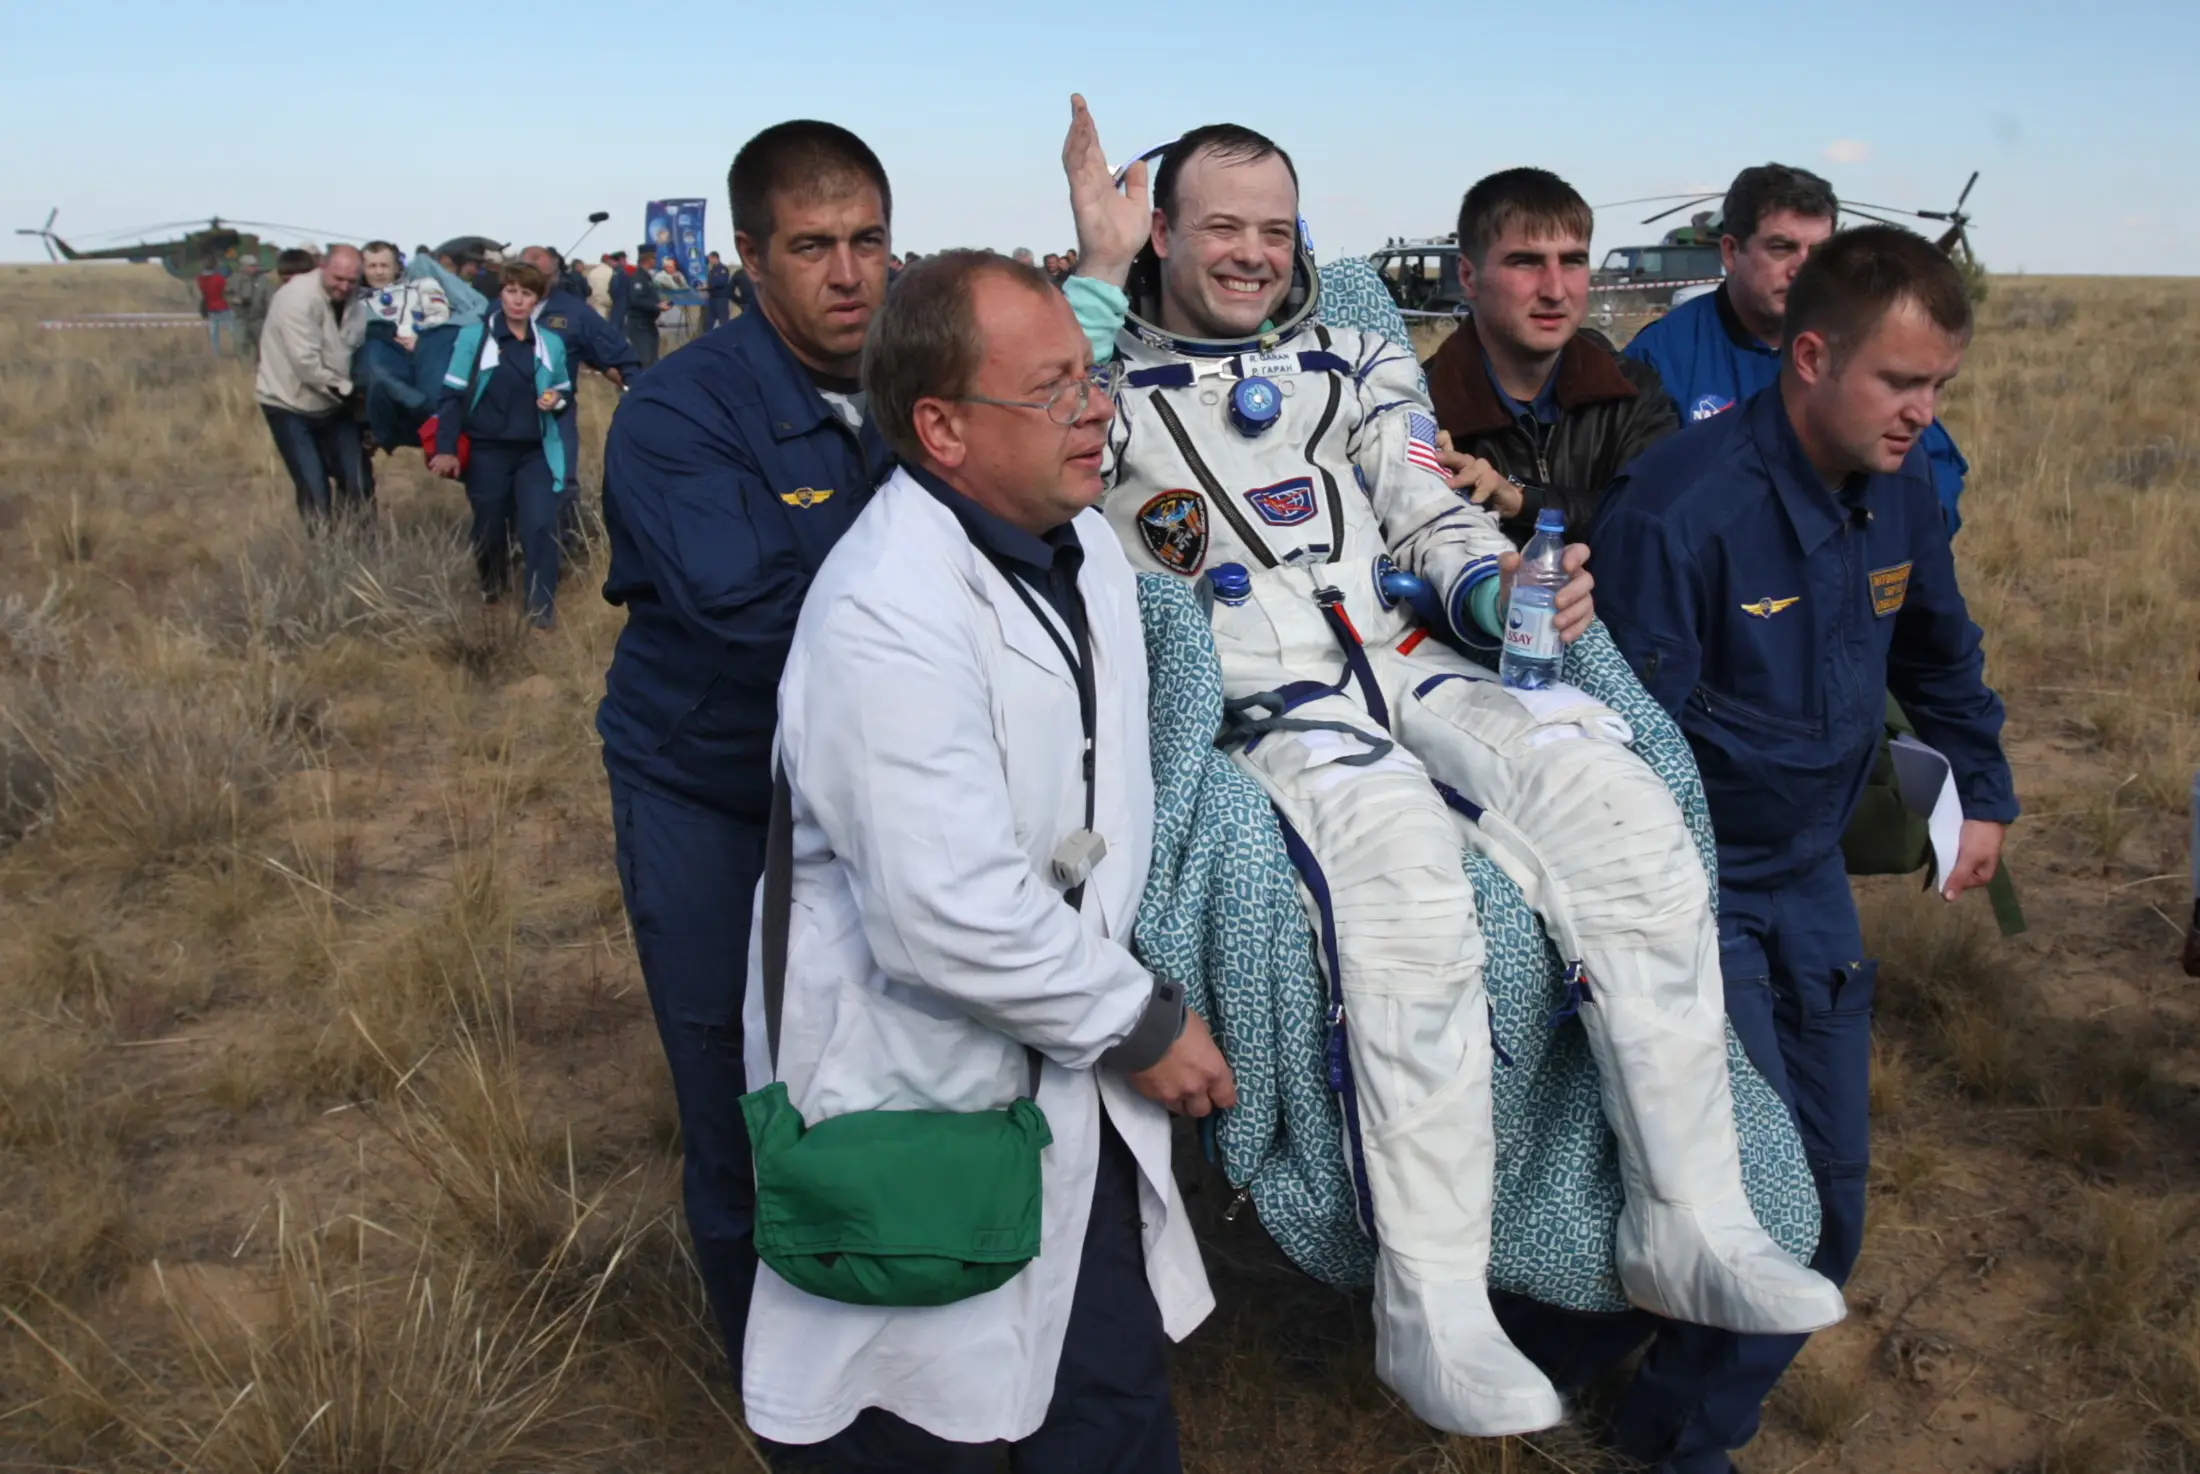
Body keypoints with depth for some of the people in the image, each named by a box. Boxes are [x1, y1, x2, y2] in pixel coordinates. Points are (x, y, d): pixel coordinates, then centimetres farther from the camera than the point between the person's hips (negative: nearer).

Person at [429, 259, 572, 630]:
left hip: (535, 451, 1)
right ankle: (491, 586, 40)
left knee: (540, 525, -11)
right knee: (489, 528, 11)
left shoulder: (551, 343, 5)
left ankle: (541, 606, 0)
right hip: (487, 450, -1)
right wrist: (446, 448, -13)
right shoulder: (473, 336, -3)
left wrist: (556, 400, -8)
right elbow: (453, 395, -6)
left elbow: (565, 392, 17)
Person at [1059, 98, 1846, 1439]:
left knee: (1629, 818, -21)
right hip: (1257, 709, -4)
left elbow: (1434, 521, 17)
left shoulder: (1352, 362, 24)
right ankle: (1432, 1308, -21)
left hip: (1411, 662, 5)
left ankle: (1690, 1226, -11)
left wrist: (1496, 589, -6)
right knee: (1407, 894, -34)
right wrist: (1099, 270, -10)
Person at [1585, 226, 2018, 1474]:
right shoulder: (1683, 508, -24)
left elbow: (1940, 655, 18)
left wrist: (1988, 794, 24)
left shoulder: (1899, 491, -1)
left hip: (1812, 878, 7)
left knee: (1831, 1191, 11)